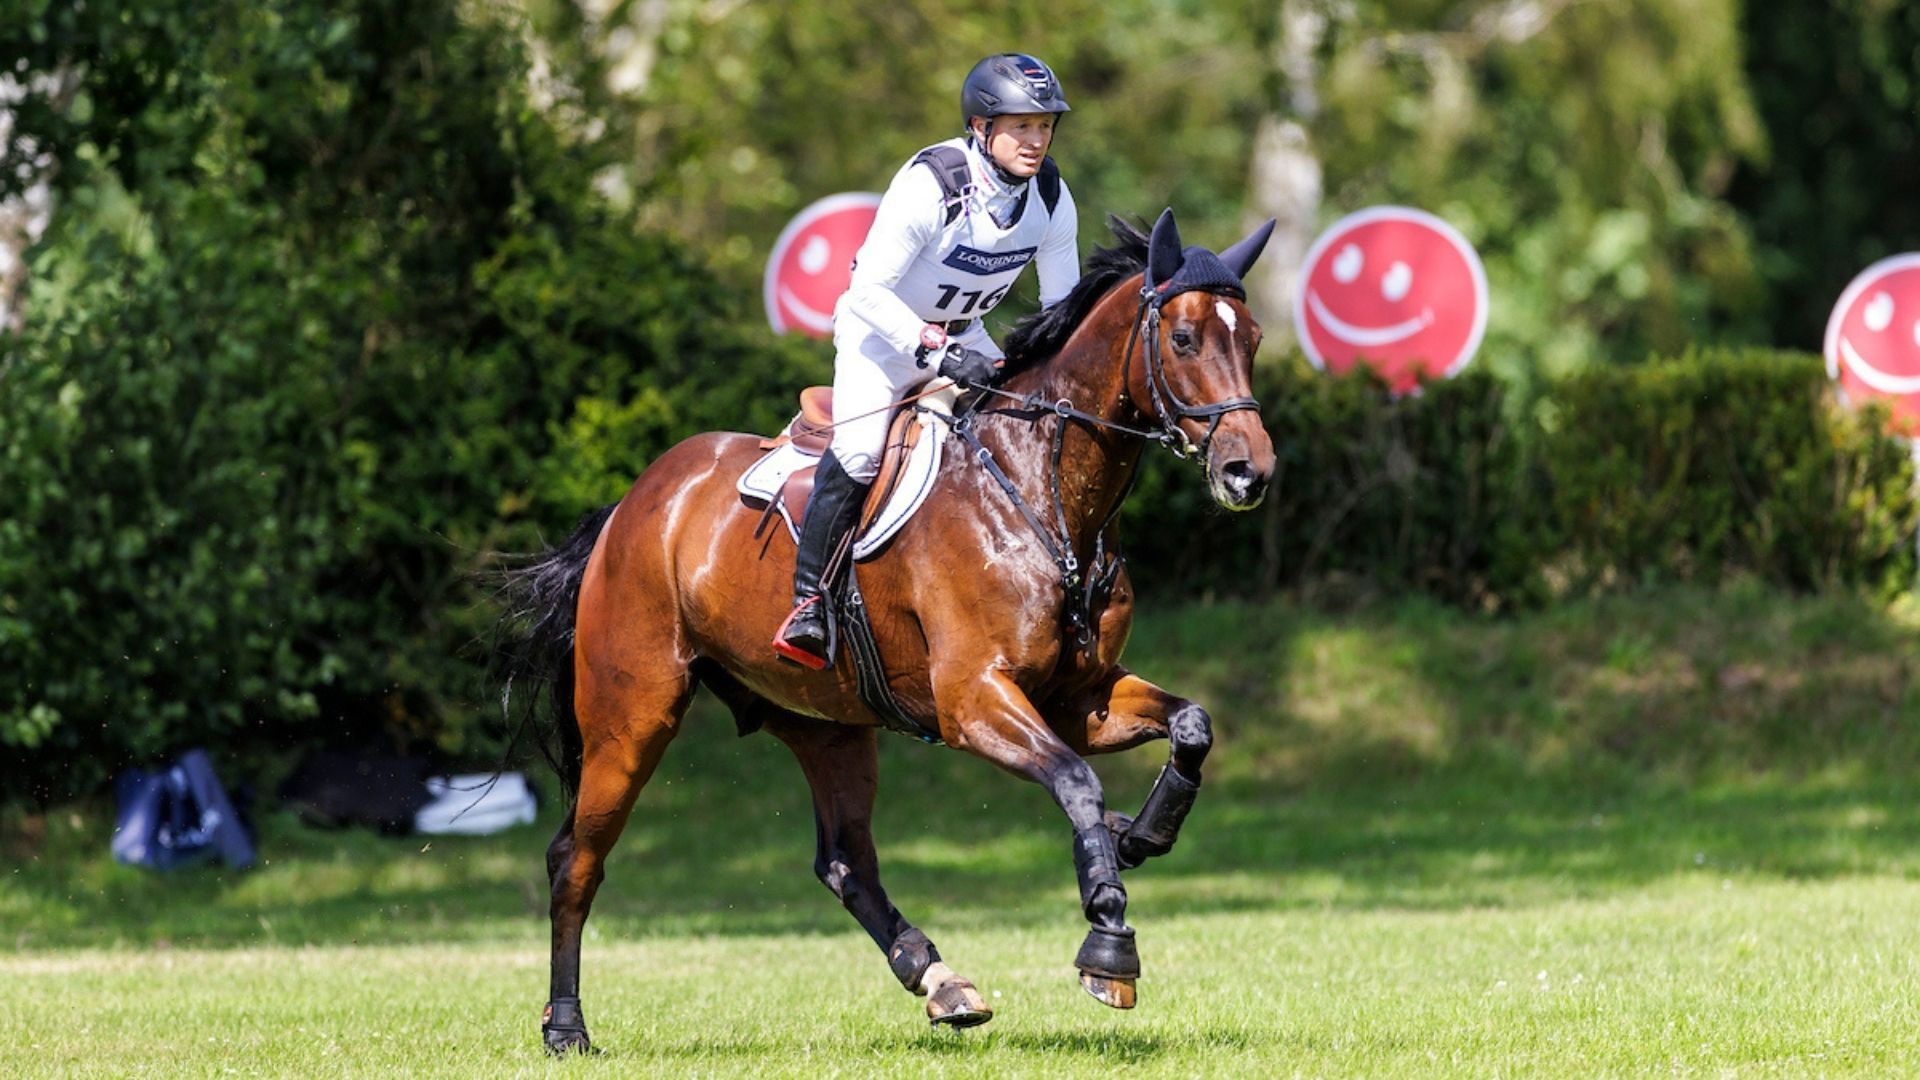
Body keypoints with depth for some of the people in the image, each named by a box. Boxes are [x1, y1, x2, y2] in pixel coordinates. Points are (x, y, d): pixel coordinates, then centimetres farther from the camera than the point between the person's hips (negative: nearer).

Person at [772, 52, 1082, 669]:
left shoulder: (1051, 197, -10)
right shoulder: (930, 183, -28)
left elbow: (1062, 304, 1)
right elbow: (868, 289, -28)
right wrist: (937, 352, -37)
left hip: (965, 338, 6)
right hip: (883, 331, -6)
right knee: (859, 450, -27)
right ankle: (808, 603, -16)